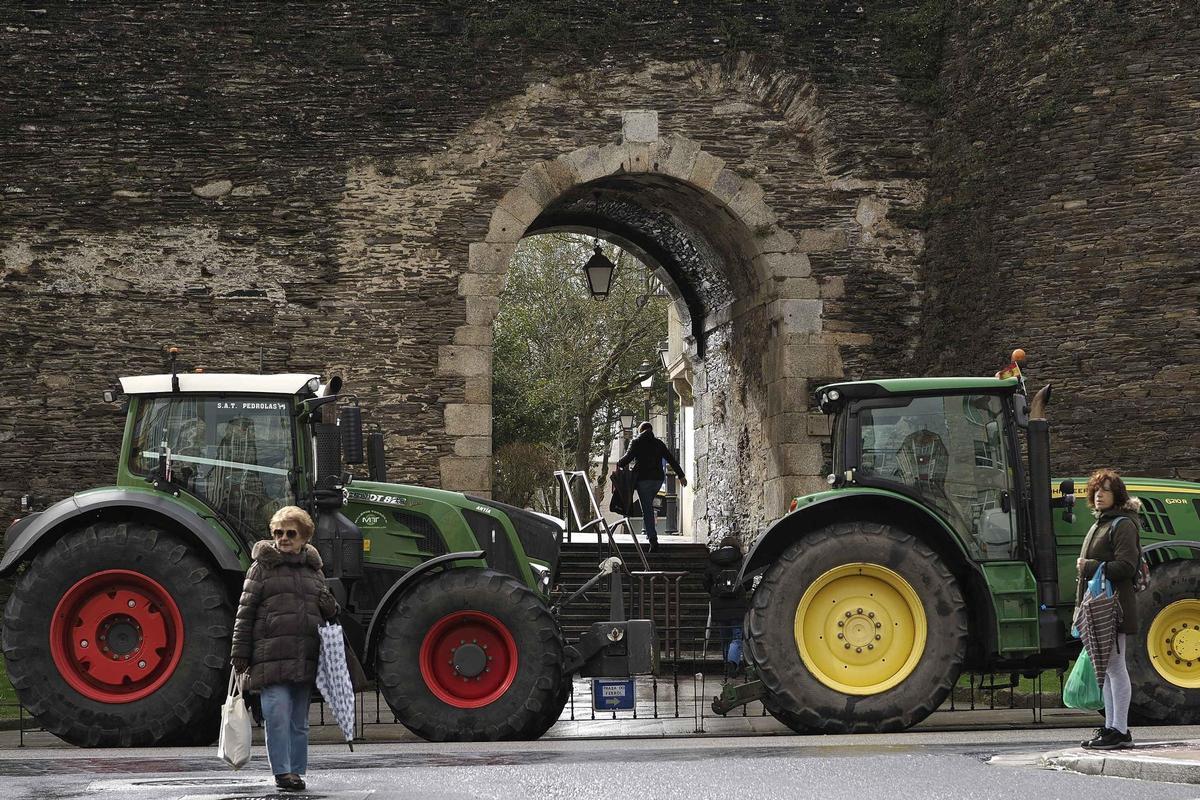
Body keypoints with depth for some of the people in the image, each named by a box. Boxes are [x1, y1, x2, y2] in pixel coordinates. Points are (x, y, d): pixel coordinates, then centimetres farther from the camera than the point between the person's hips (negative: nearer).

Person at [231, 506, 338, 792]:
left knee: (299, 719, 9)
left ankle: (297, 770, 16)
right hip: (272, 657, -4)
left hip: (305, 658, 4)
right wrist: (240, 656, -5)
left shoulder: (313, 569, 15)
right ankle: (283, 771, -6)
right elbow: (245, 613, 0)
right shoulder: (262, 567, 2)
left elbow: (325, 609, 28)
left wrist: (330, 608, 2)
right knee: (278, 713, -10)